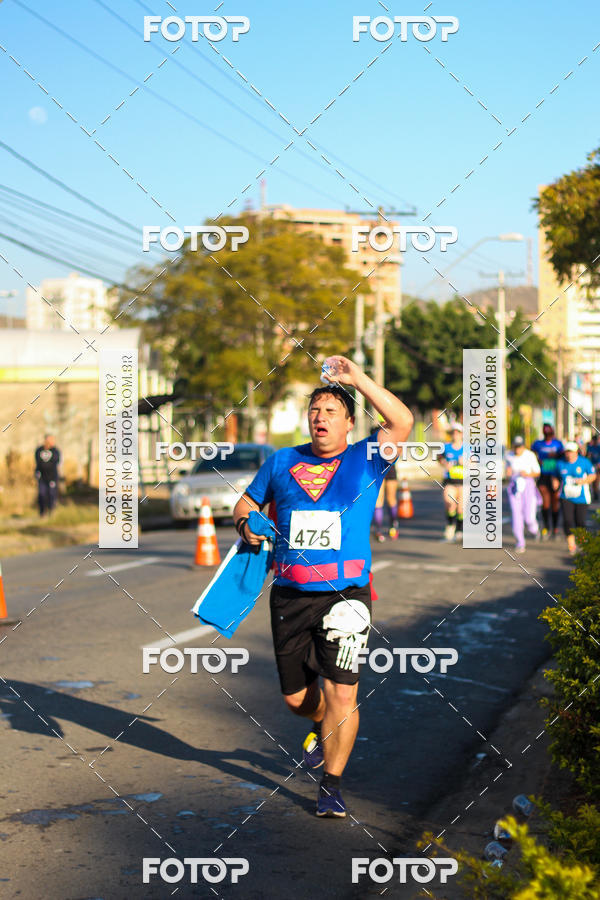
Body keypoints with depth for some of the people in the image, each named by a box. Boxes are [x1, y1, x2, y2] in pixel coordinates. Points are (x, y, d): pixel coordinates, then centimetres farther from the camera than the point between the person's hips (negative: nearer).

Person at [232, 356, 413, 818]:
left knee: (342, 693, -11)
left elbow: (403, 423, -15)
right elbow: (245, 504, 22)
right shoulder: (281, 462, 11)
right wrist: (248, 525, -1)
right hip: (290, 596, 3)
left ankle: (332, 785, 4)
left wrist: (357, 378, -15)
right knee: (295, 696, 13)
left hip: (345, 596, -3)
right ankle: (324, 729, 47)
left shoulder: (364, 460, 2)